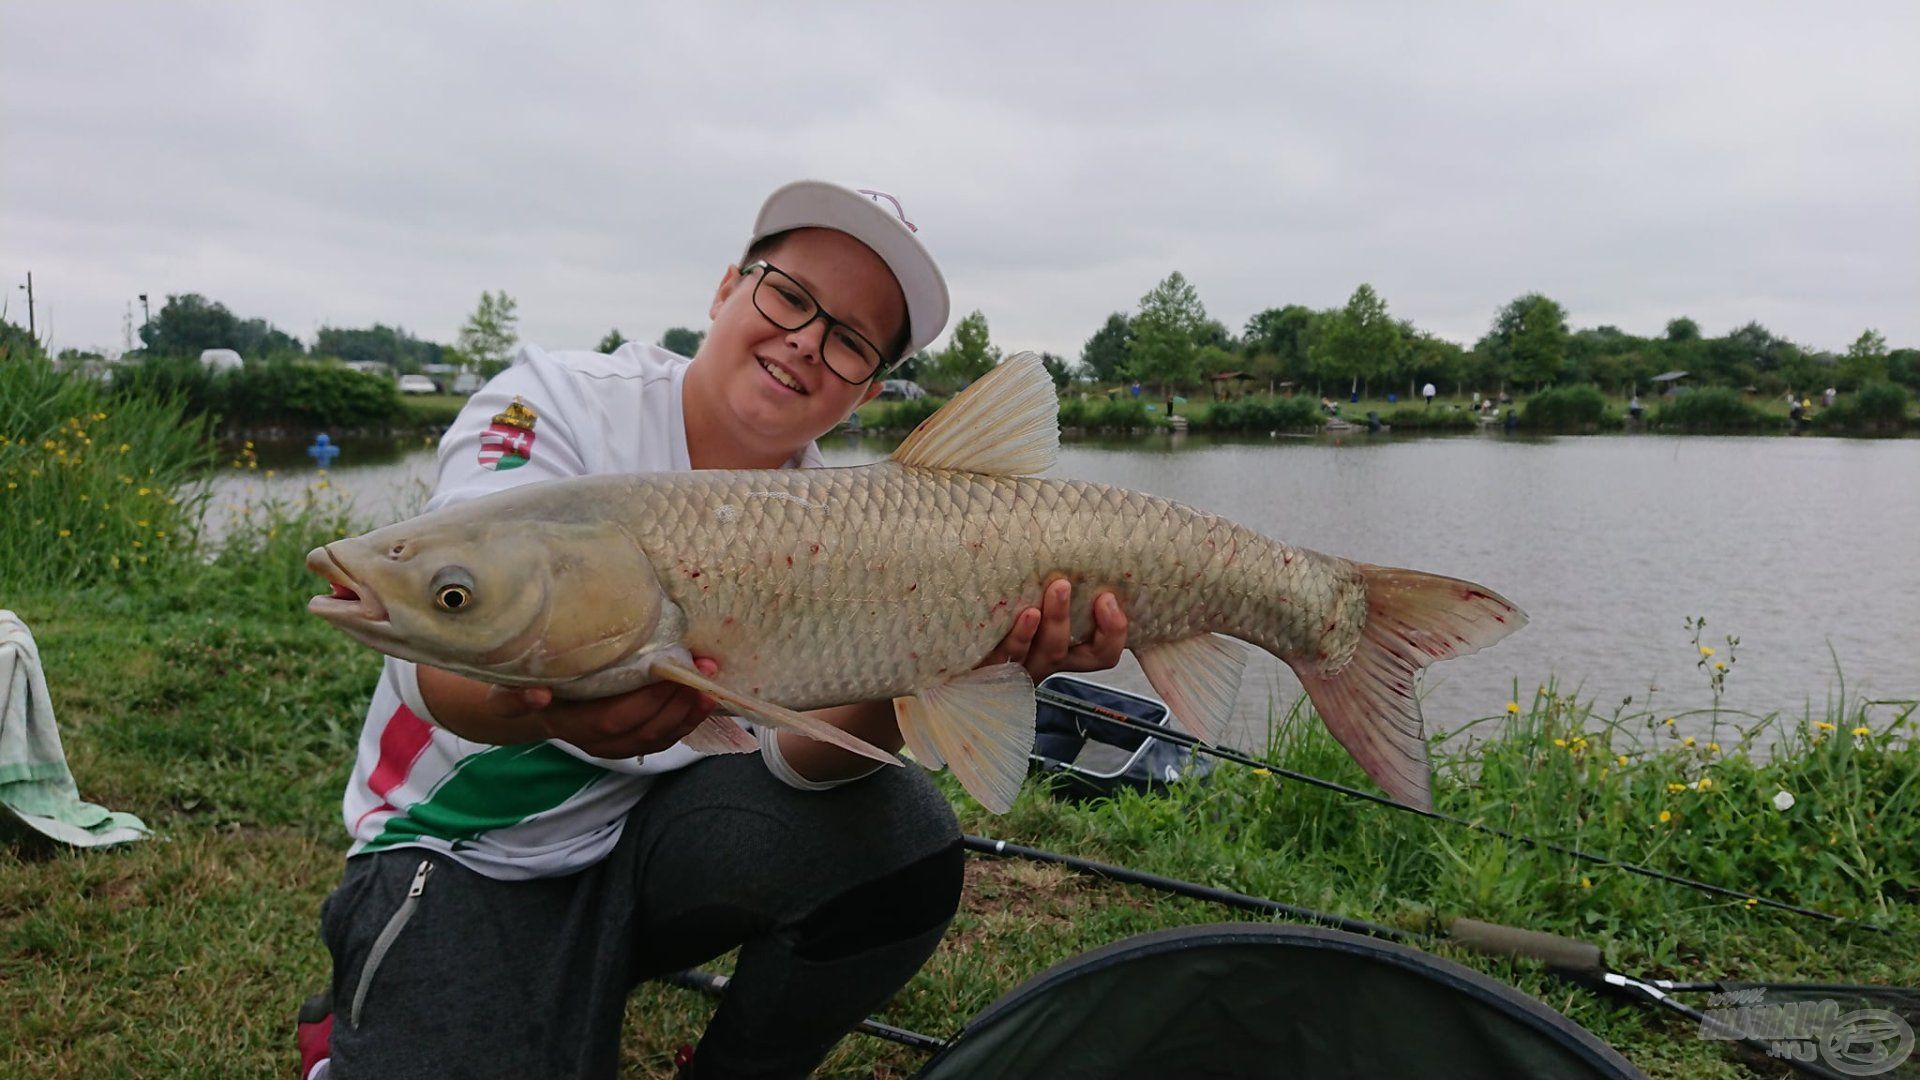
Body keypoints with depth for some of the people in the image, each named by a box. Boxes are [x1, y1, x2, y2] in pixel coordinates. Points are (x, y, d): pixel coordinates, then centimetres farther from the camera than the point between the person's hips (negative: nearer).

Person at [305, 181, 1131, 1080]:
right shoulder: (554, 402, -15)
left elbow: (799, 751, -18)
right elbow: (443, 663, -28)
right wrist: (542, 705, -52)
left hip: (655, 822, 3)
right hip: (461, 846, -2)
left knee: (903, 842, -20)